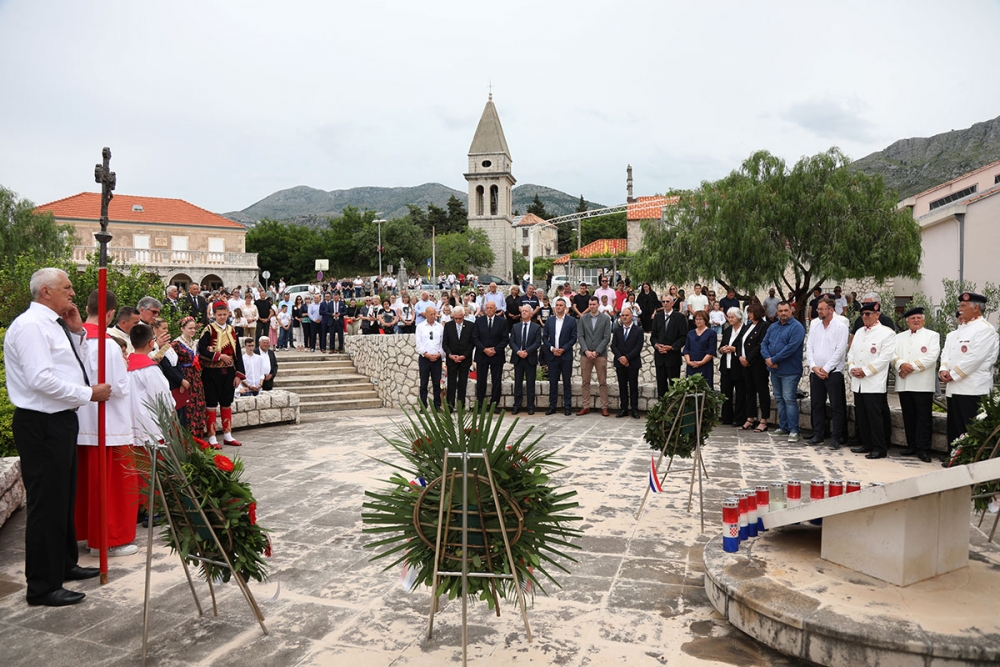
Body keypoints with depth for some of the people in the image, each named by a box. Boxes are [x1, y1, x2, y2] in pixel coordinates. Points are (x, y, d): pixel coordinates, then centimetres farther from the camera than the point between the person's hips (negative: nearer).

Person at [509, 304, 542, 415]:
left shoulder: (536, 327, 3)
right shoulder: (515, 327, 10)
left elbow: (538, 343, -5)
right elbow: (512, 341, 3)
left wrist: (527, 351, -17)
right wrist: (518, 351, -14)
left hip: (530, 359, -2)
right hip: (518, 358, 2)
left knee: (531, 384, 2)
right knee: (518, 383, 5)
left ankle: (531, 407, 8)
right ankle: (517, 406, 10)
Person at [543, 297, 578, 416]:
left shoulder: (571, 321, 0)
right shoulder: (549, 321, 9)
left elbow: (573, 338, -3)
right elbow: (544, 337, 8)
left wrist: (563, 349, -13)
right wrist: (551, 348, -7)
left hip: (566, 356, -2)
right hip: (552, 356, 3)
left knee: (566, 382, 3)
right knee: (553, 382, 6)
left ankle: (567, 407, 8)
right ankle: (552, 406, 12)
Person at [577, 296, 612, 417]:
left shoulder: (606, 319, 2)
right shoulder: (583, 318, 8)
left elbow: (607, 338, -2)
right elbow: (580, 336, 4)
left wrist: (596, 352, -10)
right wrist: (586, 350, -9)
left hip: (600, 354, -2)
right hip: (585, 354, 2)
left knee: (602, 382, 1)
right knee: (585, 382, 4)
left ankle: (604, 407, 7)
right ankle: (585, 407, 9)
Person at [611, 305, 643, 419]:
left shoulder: (638, 330, 0)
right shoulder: (617, 330, 10)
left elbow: (638, 347, -8)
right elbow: (613, 346, 4)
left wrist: (627, 358, -15)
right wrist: (620, 357, -11)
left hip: (633, 363, -3)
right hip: (620, 363, 3)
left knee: (633, 387, 1)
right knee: (622, 387, 6)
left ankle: (634, 409, 5)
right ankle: (623, 409, 10)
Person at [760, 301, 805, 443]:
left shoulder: (797, 327, -10)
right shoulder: (773, 327, 13)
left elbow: (791, 347, -20)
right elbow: (764, 343, 8)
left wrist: (773, 360, -16)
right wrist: (768, 359, -10)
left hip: (789, 371, -7)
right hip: (774, 370, 7)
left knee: (789, 399, -9)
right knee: (779, 399, 12)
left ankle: (793, 430, -4)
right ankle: (783, 427, 21)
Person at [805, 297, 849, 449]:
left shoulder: (840, 326, -5)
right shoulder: (814, 325, 11)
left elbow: (840, 350, -11)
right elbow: (809, 347, 8)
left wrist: (826, 369, -12)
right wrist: (813, 366, -5)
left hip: (833, 372, -5)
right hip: (815, 372, 5)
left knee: (836, 406, -2)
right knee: (816, 405, 10)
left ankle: (836, 438, 3)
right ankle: (818, 435, 19)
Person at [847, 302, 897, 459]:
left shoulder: (887, 333, -4)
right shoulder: (859, 333, 18)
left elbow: (885, 357, -13)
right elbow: (851, 352, 17)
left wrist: (865, 371, -16)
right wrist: (852, 368, -2)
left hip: (874, 383, -7)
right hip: (858, 382, 7)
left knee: (875, 416, -6)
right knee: (861, 416, 11)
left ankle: (880, 448, 1)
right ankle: (866, 444, 21)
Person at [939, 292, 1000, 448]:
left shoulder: (985, 329, -9)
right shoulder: (958, 330, 18)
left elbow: (974, 358, -18)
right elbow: (946, 352, 15)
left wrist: (953, 374, -13)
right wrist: (943, 370, -3)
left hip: (973, 388, -9)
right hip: (954, 388, 9)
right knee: (954, 428, 13)